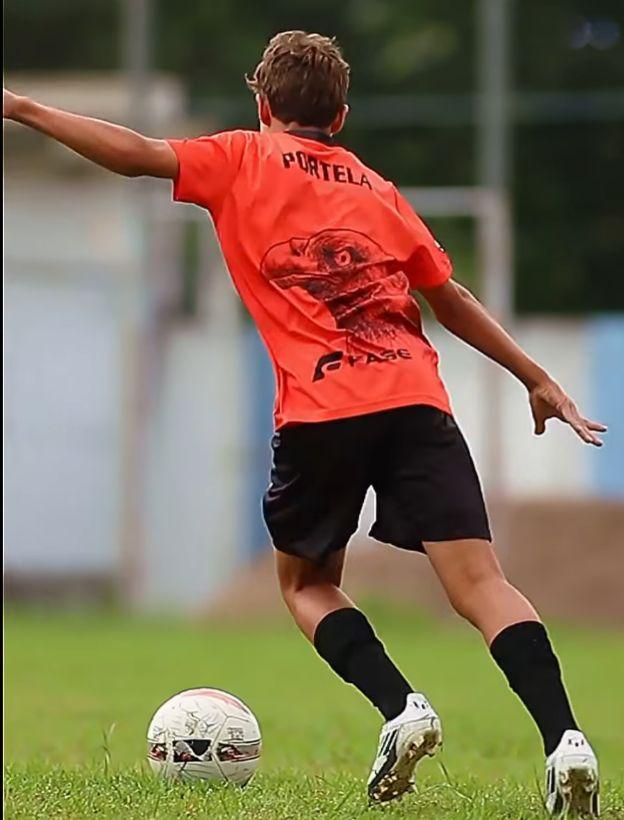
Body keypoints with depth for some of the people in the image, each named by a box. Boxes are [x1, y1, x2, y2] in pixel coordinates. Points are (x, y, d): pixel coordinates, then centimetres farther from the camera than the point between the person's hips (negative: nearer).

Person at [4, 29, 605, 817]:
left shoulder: (244, 159, 14)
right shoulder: (376, 188, 25)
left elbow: (137, 154, 2)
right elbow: (452, 298, 27)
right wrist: (537, 378, 34)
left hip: (320, 413, -3)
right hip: (417, 400, 3)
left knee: (306, 581, 19)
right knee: (479, 580, -5)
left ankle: (401, 708, -4)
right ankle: (565, 740, -24)